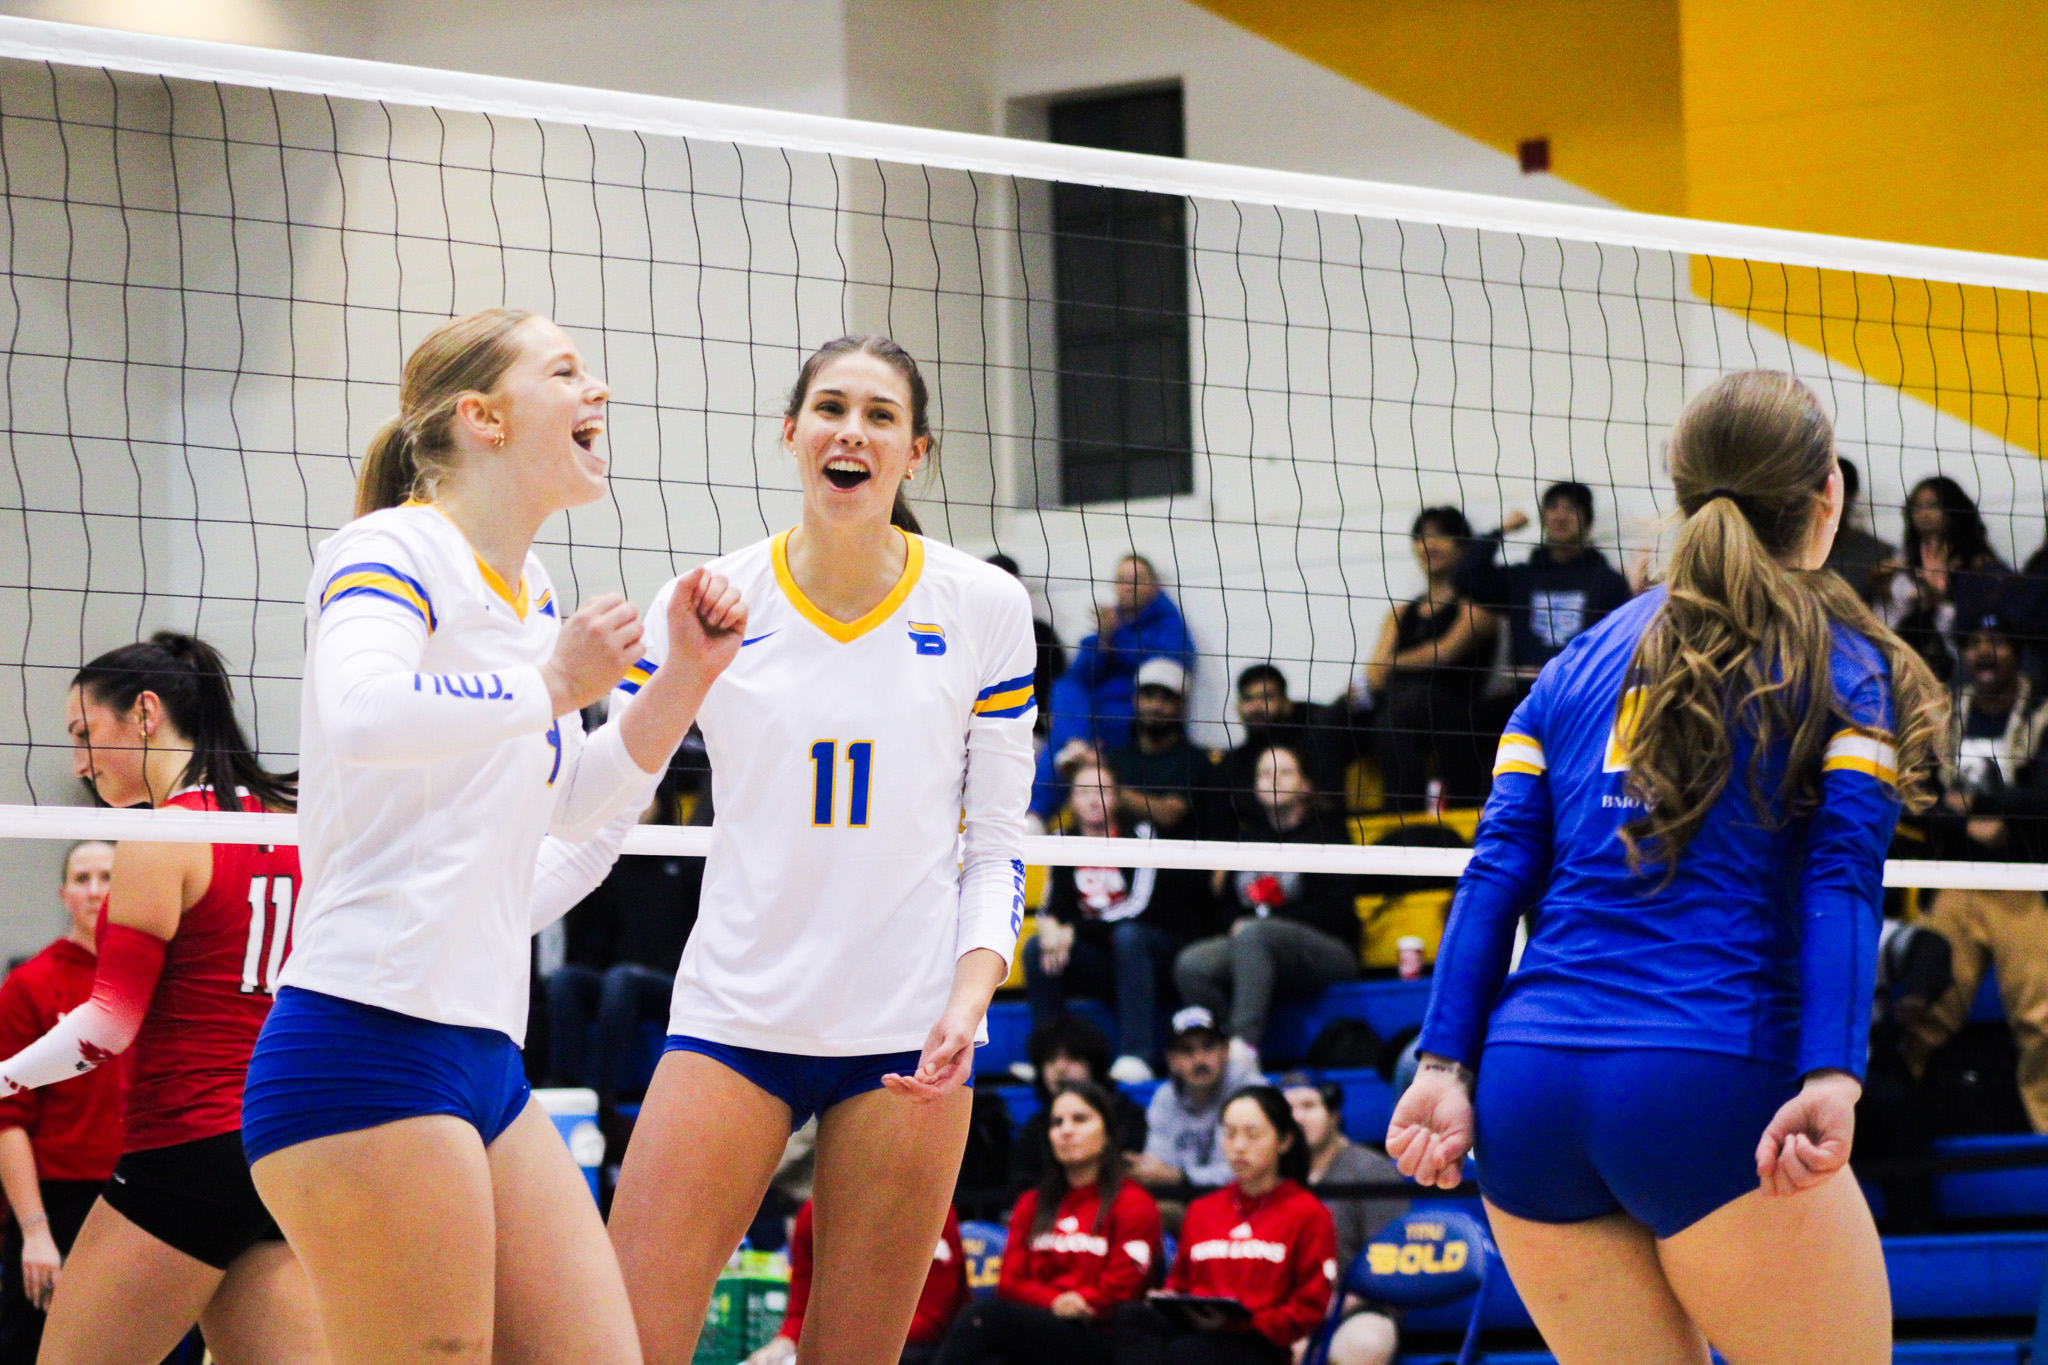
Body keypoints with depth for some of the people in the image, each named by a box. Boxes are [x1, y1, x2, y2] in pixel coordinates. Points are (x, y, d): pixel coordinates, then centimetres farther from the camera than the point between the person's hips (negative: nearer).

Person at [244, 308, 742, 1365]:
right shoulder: (396, 549, -7)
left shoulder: (534, 597, 18)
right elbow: (359, 714, -29)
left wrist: (687, 674, 19)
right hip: (368, 1045, -9)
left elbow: (573, 802, 31)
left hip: (484, 1057, 9)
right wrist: (551, 686, -19)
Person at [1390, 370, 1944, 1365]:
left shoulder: (1582, 663, 19)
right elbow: (1840, 883, -6)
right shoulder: (1844, 663, 7)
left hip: (1529, 1092, 5)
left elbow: (1497, 873, 9)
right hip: (1715, 1091, -5)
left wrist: (1443, 1063, 3)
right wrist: (1831, 1080, -15)